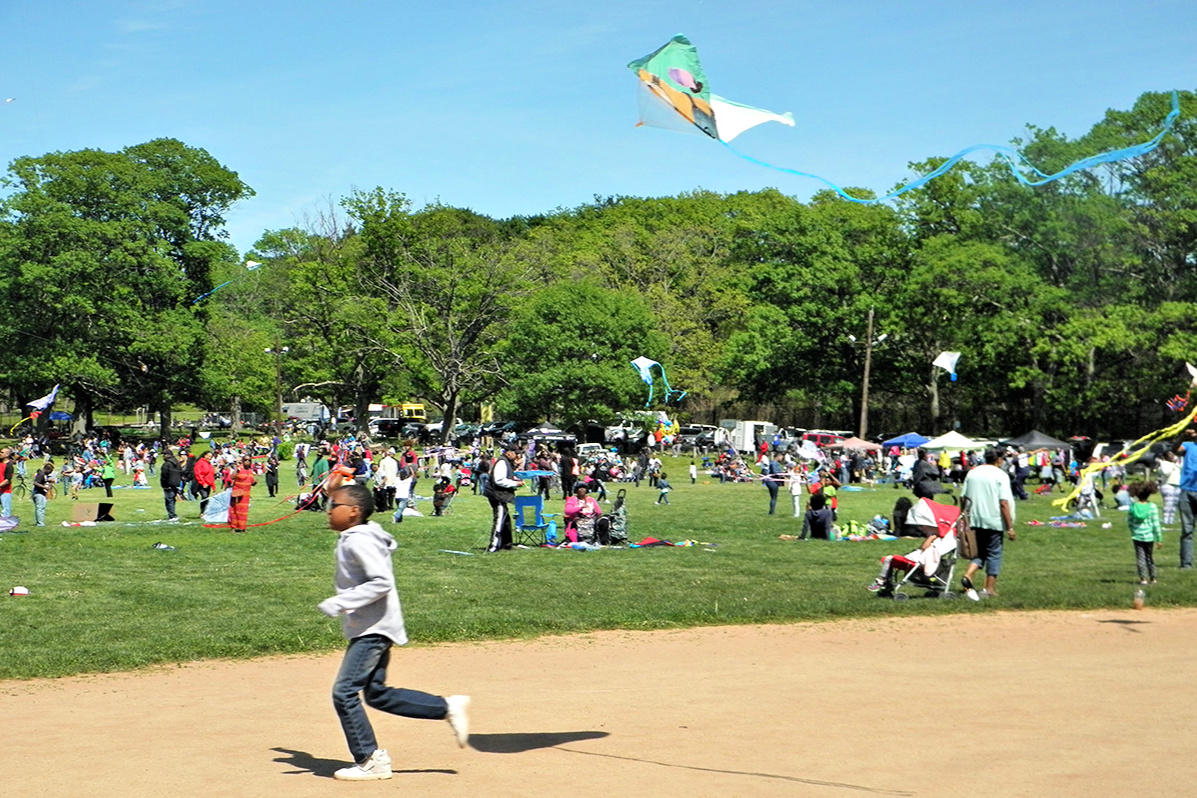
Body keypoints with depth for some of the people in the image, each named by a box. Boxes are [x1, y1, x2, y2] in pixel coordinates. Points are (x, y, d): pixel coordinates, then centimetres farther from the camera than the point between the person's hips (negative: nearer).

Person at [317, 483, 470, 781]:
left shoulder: (358, 541, -17)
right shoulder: (351, 538, 13)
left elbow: (382, 582, -25)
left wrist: (341, 602, -26)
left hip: (373, 630, -11)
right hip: (368, 629, 11)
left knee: (345, 692, -11)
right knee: (376, 694, 14)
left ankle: (370, 761, -2)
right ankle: (448, 707, 16)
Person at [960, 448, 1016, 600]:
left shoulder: (972, 473, 8)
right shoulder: (1001, 475, -7)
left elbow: (964, 499, 9)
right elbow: (1004, 503, -13)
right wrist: (1010, 527, -10)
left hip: (974, 520, 5)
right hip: (994, 521, -5)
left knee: (980, 551, 15)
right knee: (994, 554, 8)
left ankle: (968, 575, -9)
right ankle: (990, 588, 10)